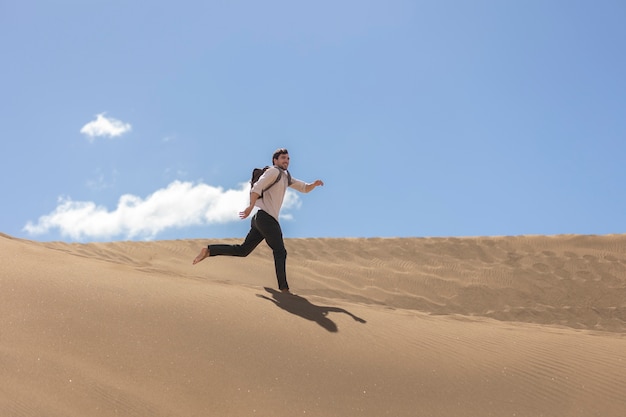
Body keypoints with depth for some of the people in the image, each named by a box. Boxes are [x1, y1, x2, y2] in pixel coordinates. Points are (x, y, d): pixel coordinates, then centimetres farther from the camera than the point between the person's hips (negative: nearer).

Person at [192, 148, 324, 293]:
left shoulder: (286, 177, 26)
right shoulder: (274, 171, -4)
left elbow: (305, 188, 28)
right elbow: (257, 188, -17)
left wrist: (315, 184, 8)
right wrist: (251, 207, -26)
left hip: (260, 220, 9)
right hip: (267, 217, -9)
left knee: (242, 251, 8)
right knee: (280, 252, 0)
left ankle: (209, 251, 2)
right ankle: (284, 288, 4)